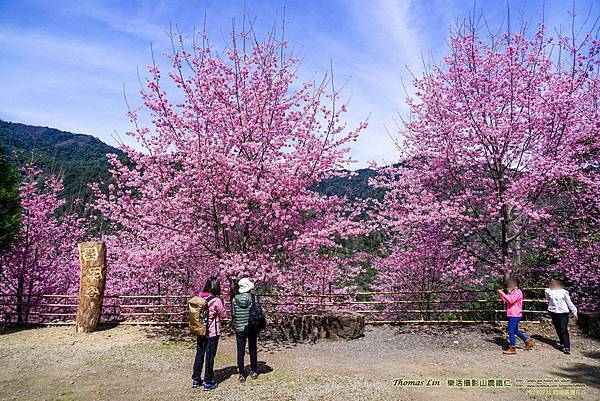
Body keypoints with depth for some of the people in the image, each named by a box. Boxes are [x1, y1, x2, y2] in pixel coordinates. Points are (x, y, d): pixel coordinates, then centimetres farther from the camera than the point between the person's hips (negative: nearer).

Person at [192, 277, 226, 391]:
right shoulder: (216, 301, -18)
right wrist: (222, 304, 4)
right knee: (210, 356, 5)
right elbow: (223, 315, -7)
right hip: (212, 332, -5)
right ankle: (208, 382, 14)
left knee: (199, 354, 17)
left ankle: (196, 379, 28)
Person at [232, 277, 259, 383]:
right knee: (252, 350, 15)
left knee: (240, 352, 7)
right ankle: (254, 372, 26)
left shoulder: (235, 299, -6)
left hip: (239, 328, 0)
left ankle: (241, 375, 9)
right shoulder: (254, 297, -10)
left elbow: (232, 314, -2)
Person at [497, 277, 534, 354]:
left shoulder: (518, 292, -13)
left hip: (514, 315, -10)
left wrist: (502, 293, -25)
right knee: (515, 330, 21)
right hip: (512, 315, 10)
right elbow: (506, 301, 17)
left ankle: (512, 349, -2)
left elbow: (511, 300, -26)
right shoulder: (512, 292, 17)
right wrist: (501, 295, 2)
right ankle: (528, 342, 34)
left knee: (511, 331, -7)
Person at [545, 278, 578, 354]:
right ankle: (562, 342, 28)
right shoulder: (548, 291, 3)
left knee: (564, 329, -9)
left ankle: (567, 347, -11)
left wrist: (574, 312, 3)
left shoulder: (563, 292, -4)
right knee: (558, 329, 11)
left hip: (563, 312, -3)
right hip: (553, 312, 3)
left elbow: (569, 302, 2)